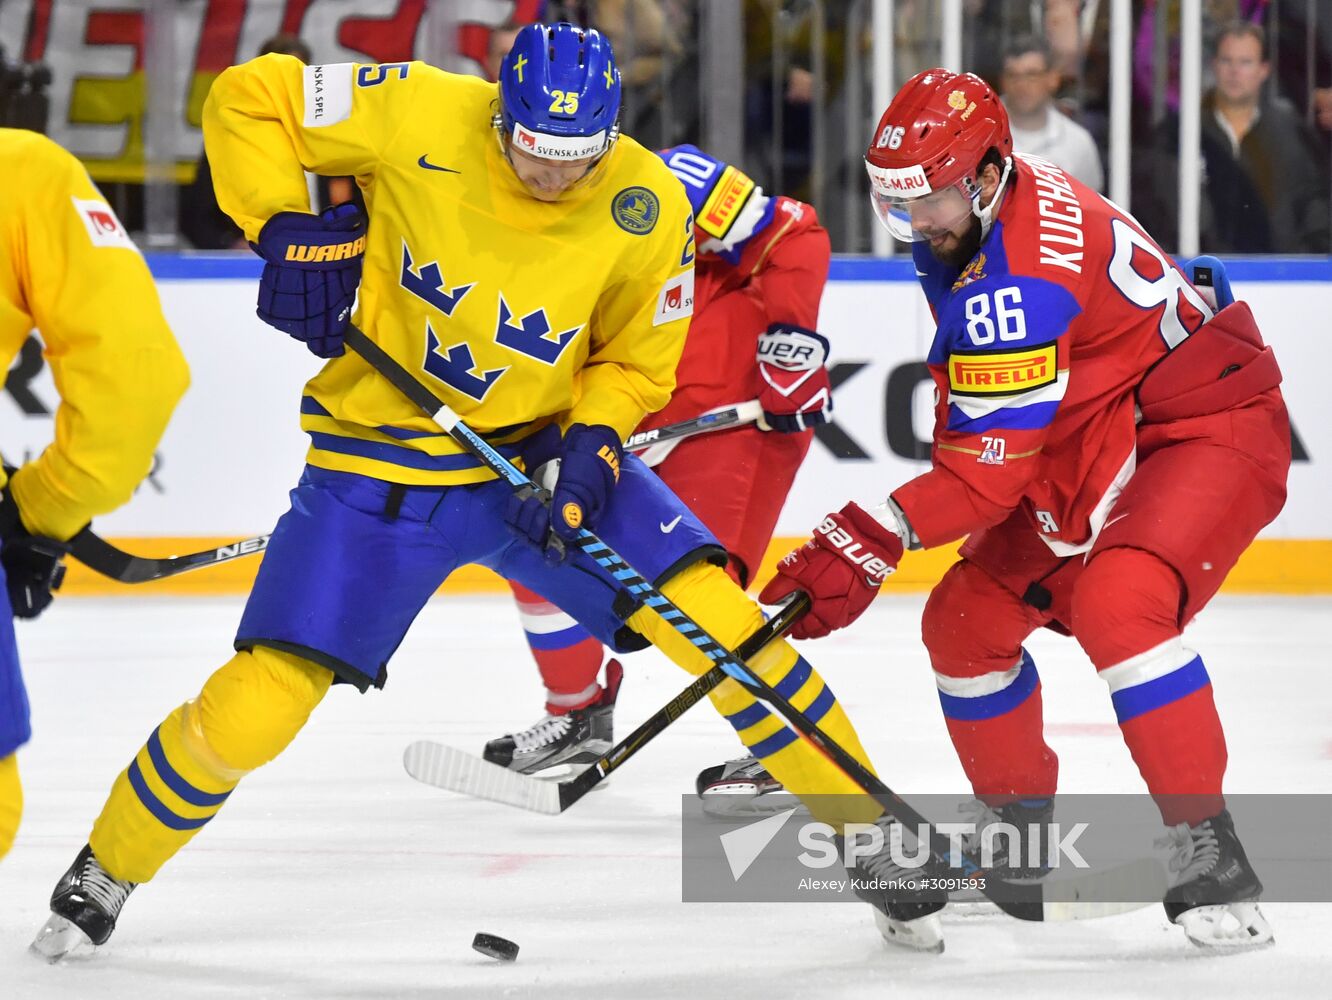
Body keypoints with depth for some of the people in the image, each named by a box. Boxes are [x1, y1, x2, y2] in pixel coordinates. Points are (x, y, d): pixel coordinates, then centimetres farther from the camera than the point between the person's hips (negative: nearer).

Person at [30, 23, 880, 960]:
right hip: (383, 458, -1)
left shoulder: (648, 209, -15)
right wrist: (291, 231, -21)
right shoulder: (419, 117, -22)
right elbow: (247, 99, -10)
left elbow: (634, 360, 1)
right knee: (254, 710, -9)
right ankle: (105, 874, 18)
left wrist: (593, 446, -17)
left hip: (546, 447, 2)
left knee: (718, 621, -15)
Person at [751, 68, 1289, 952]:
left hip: (1213, 430, -11)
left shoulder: (1015, 280, -30)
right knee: (966, 622, 8)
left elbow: (988, 469, -29)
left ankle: (1208, 849, -29)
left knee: (1116, 602, -35)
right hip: (1096, 444, 11)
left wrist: (866, 545, -31)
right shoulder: (973, 208, 0)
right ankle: (1023, 832, 25)